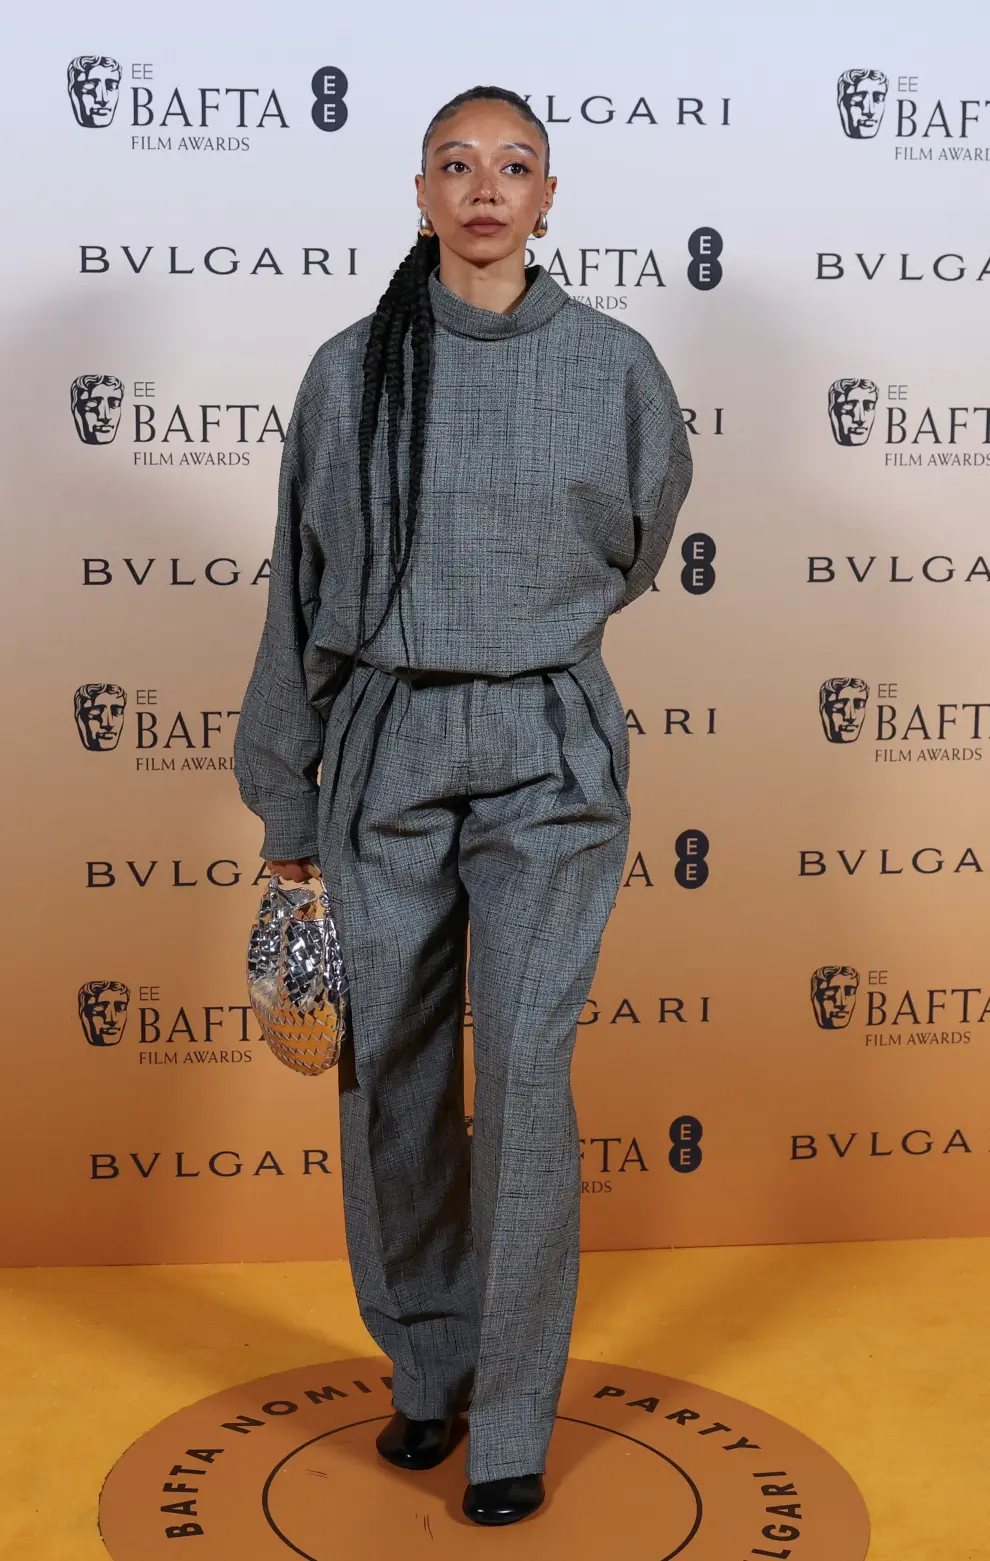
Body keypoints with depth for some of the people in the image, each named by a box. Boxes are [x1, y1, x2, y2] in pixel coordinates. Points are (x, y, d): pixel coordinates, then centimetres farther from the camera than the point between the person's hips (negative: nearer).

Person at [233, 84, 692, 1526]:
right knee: (393, 1077, 8)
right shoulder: (350, 372, 2)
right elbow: (300, 595, 7)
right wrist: (287, 809, 8)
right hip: (383, 752, 2)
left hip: (548, 755, -1)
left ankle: (514, 1419, 8)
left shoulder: (613, 366, 1)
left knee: (524, 1079, -8)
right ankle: (427, 1365, 29)